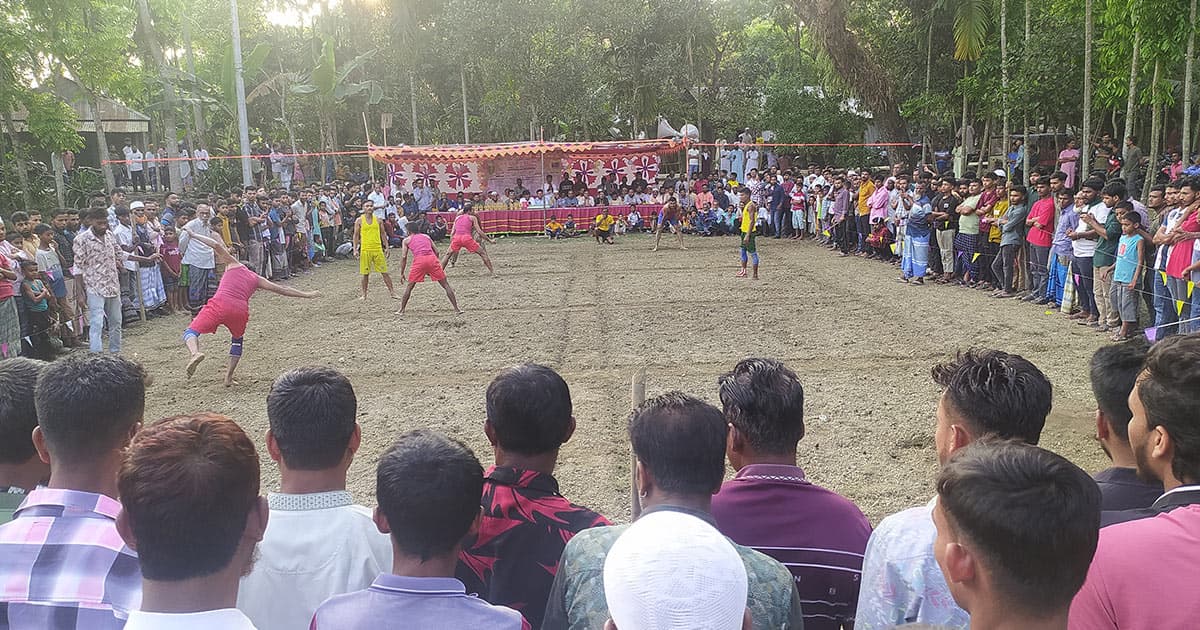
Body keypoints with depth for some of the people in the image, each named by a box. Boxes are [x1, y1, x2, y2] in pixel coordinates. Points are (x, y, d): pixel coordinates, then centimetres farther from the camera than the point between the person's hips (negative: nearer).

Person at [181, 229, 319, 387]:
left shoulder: (234, 264, 25)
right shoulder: (256, 279, 31)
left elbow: (217, 245, 11)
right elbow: (281, 289, 32)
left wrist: (193, 235, 17)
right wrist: (306, 294, 39)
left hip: (220, 304, -3)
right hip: (241, 310, 3)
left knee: (191, 331, 0)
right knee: (237, 340, 30)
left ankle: (195, 352, -35)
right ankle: (228, 378, 20)